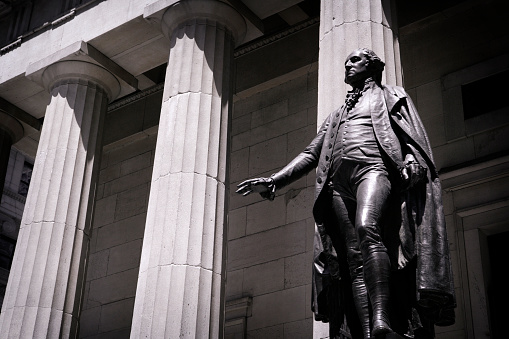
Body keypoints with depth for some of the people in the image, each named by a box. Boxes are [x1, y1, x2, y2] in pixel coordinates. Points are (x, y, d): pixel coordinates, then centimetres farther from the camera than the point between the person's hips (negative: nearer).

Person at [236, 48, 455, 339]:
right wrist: (273, 181, 14)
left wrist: (410, 160, -14)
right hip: (338, 182, 5)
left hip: (374, 168, -5)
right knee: (354, 261, -11)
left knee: (367, 228, -34)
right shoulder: (336, 116, 36)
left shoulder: (390, 95, 24)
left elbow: (410, 135, 10)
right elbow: (311, 154, 28)